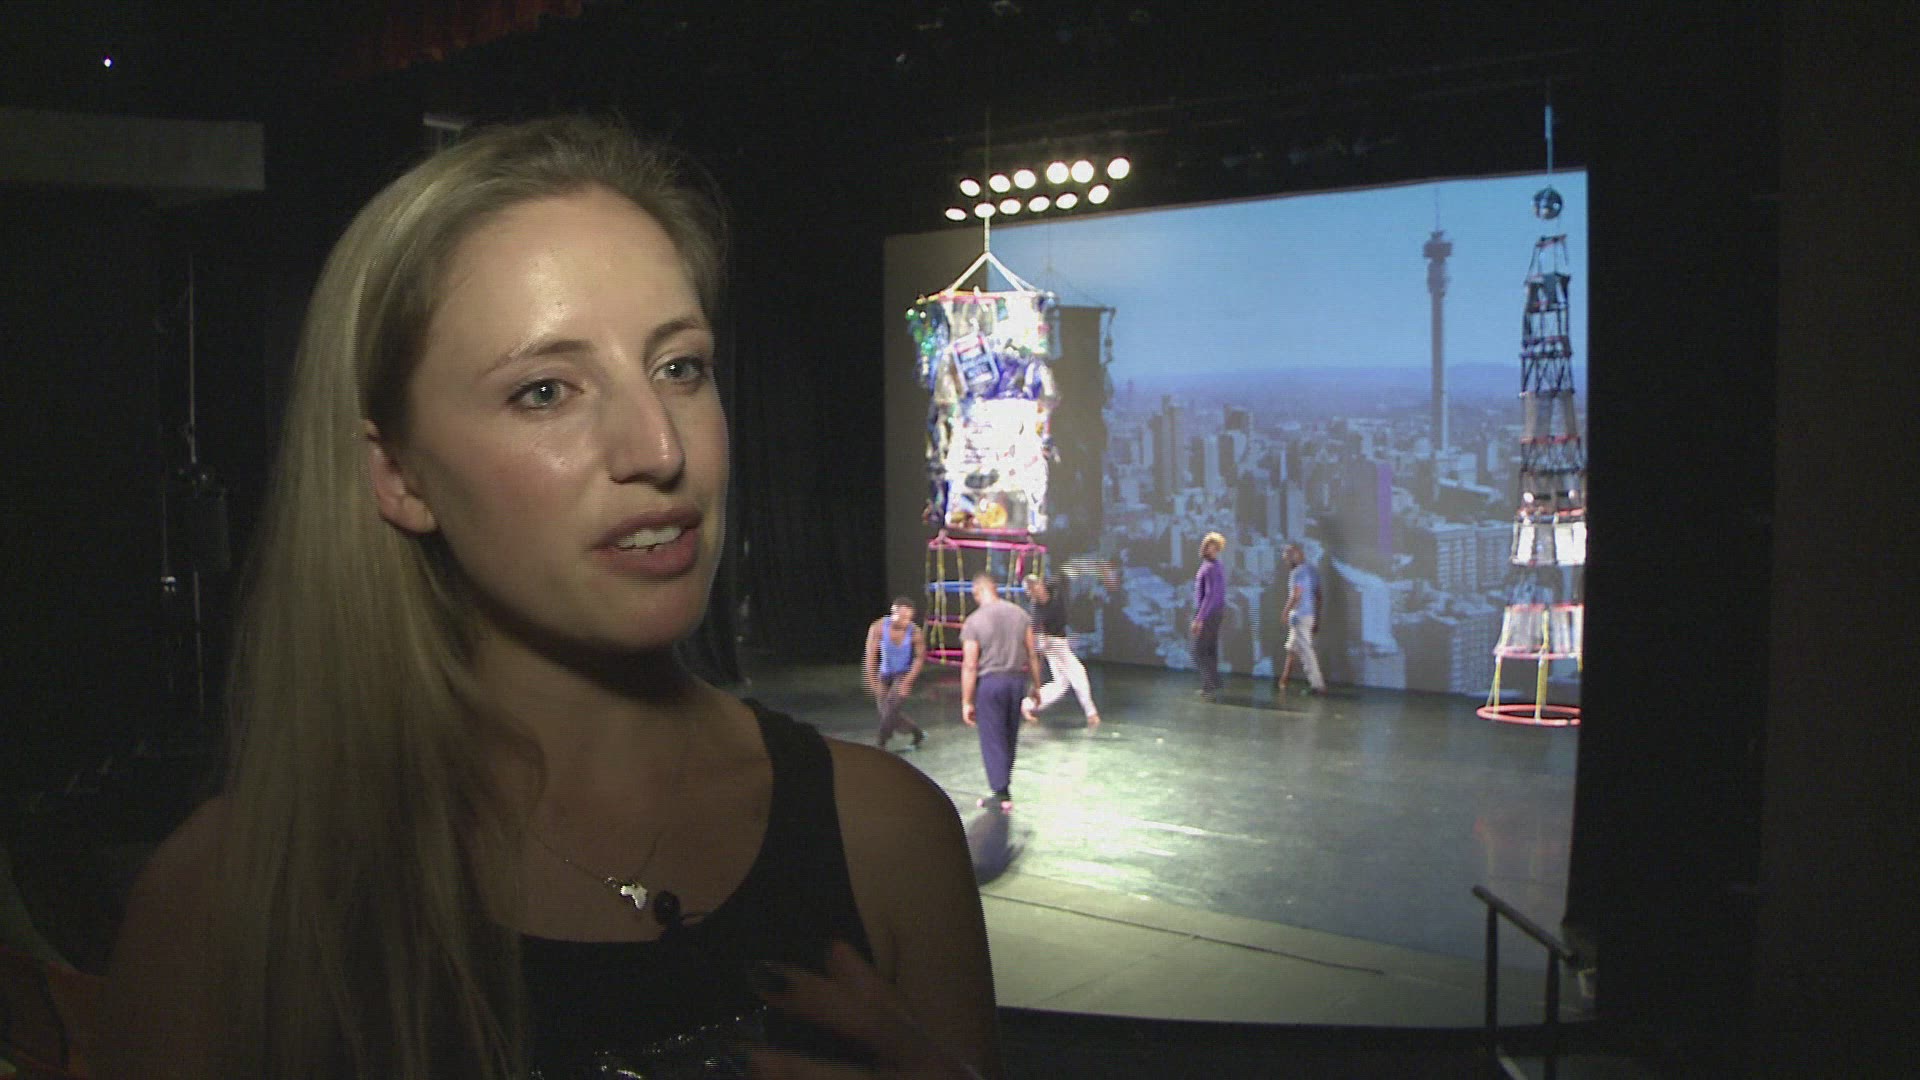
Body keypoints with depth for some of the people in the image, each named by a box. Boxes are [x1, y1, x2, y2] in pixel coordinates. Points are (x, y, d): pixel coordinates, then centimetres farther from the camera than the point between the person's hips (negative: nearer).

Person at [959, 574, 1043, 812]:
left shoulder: (973, 622, -11)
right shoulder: (1019, 614, 1)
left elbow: (969, 666, -12)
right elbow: (1032, 654, 3)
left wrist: (966, 702, -7)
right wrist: (1036, 685, 14)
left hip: (989, 683, -4)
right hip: (1017, 679, 4)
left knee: (992, 740, 3)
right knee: (1010, 738, 16)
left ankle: (1002, 795, 3)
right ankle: (1003, 786, 27)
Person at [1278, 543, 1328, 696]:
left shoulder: (1297, 573, -14)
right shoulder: (1313, 571, 14)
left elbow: (1296, 595, -21)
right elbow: (1318, 596, 16)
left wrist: (1285, 612, -10)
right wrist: (1317, 619, 20)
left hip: (1299, 615, -9)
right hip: (1311, 614, 9)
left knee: (1306, 650, -6)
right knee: (1291, 648, 17)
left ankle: (1317, 684, -7)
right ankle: (1283, 682, 24)